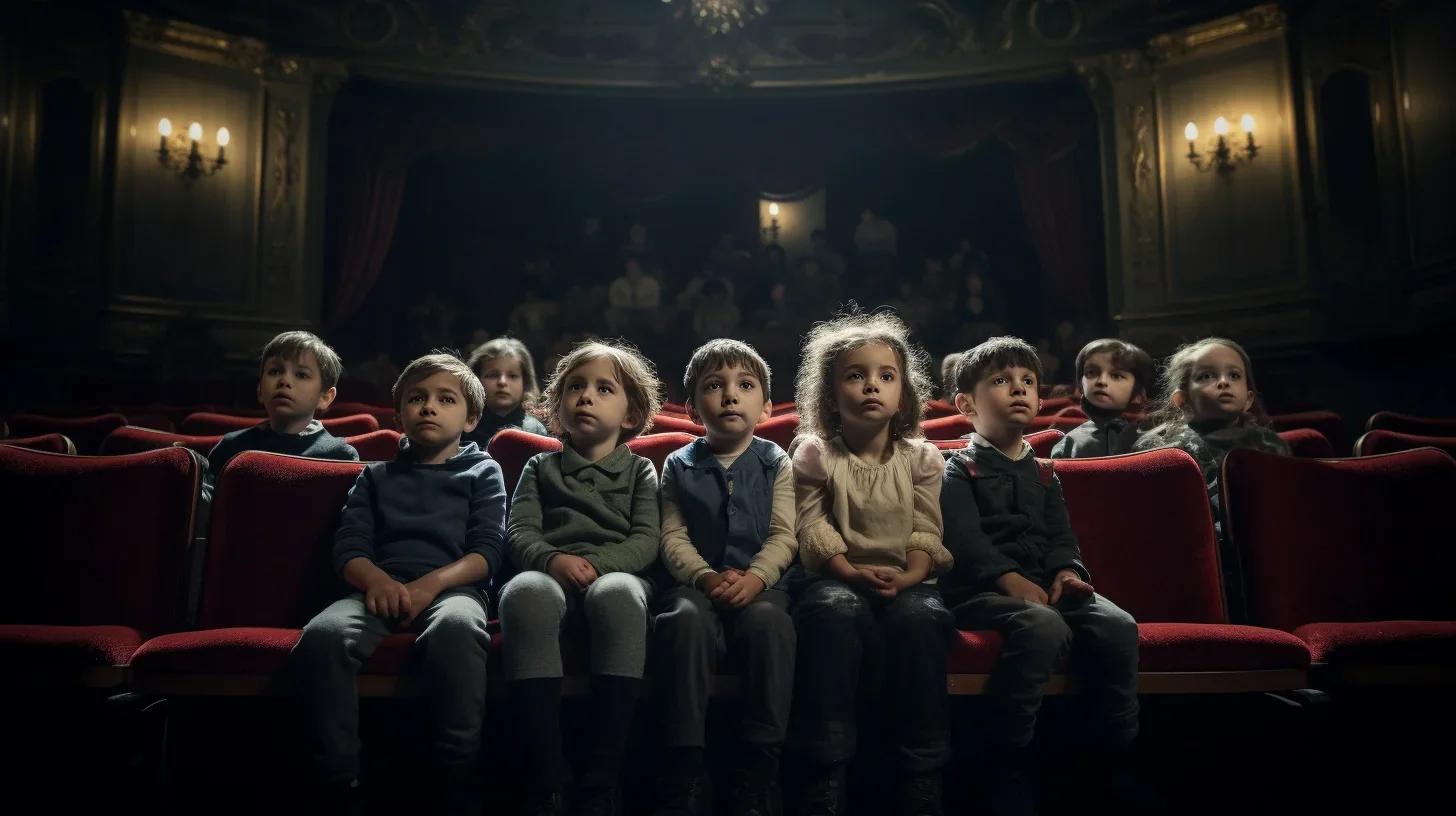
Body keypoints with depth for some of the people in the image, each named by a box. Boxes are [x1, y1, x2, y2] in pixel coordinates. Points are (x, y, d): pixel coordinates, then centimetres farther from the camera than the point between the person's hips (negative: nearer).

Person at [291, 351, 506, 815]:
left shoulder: (482, 472, 18)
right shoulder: (376, 475, 26)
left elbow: (489, 550, 4)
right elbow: (348, 547, 12)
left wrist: (432, 583, -15)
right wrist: (376, 579, -13)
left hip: (452, 587, -2)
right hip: (380, 589, 3)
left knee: (456, 627, -40)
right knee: (321, 634, -32)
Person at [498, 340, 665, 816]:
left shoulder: (639, 471, 22)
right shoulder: (540, 468, 26)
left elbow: (646, 540, 7)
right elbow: (519, 532, 10)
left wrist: (596, 563, -14)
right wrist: (553, 560, -14)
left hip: (616, 576, -1)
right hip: (550, 576, 1)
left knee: (616, 591, -39)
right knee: (524, 590, -37)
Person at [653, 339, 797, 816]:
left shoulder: (776, 464, 10)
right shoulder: (679, 465, 12)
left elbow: (784, 536, 0)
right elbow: (673, 538, 2)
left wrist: (755, 578, -20)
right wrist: (706, 578, -17)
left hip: (759, 585, 0)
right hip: (698, 584, 0)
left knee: (770, 618, -35)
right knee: (685, 618, -34)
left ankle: (760, 768, -26)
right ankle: (686, 768, -27)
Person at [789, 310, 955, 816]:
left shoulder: (920, 456, 7)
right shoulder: (814, 453, 3)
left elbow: (926, 533, 1)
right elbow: (813, 531, -5)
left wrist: (907, 576, -19)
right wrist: (853, 572, -21)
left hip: (905, 581, 1)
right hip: (838, 579, -1)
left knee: (920, 615, -33)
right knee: (835, 609, -36)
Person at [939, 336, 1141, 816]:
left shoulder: (1043, 474, 25)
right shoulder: (959, 470, 6)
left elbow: (1061, 535, 15)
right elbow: (964, 539, -9)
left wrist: (1067, 571, -9)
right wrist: (1011, 580, -25)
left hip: (1045, 585, 6)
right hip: (980, 591, -6)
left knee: (1118, 626, -21)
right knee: (1044, 625, -36)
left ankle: (1114, 754, -8)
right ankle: (1005, 767, -28)